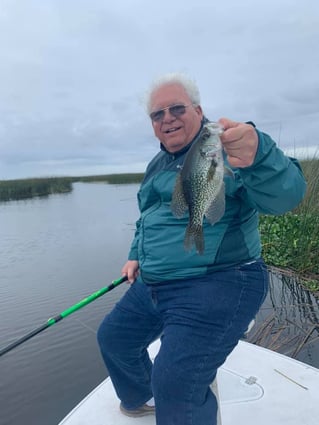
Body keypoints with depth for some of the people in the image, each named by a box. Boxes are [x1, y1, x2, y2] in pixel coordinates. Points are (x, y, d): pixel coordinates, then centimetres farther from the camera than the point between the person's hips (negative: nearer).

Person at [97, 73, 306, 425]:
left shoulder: (225, 148, -12)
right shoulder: (157, 165, 14)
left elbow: (285, 195, -29)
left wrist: (257, 156, -48)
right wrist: (135, 255, 18)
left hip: (216, 287, -8)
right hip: (152, 286, 9)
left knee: (174, 386, -19)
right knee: (112, 337, 19)